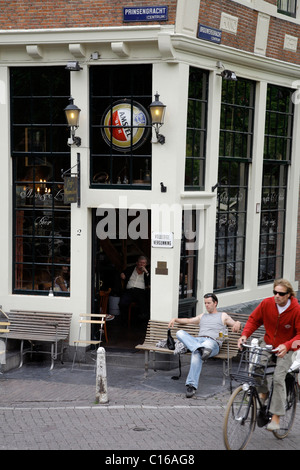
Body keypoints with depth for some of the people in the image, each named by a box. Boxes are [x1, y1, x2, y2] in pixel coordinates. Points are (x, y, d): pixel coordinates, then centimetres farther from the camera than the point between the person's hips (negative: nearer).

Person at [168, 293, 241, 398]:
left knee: (196, 354, -40)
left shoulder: (223, 316, 25)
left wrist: (238, 324, -8)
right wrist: (175, 319, 21)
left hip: (212, 342, -5)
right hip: (197, 340, 5)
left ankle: (192, 385, -45)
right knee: (180, 333, -25)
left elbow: (236, 326, 18)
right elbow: (188, 320, 39)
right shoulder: (202, 316, 38)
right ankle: (200, 349, -44)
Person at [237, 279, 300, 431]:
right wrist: (244, 335, -18)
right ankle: (263, 392, 6)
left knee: (278, 378, -17)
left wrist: (286, 345, -36)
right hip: (267, 343, 3)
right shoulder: (267, 303, -12)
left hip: (285, 349, -3)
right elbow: (253, 319, -1)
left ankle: (276, 417, -7)